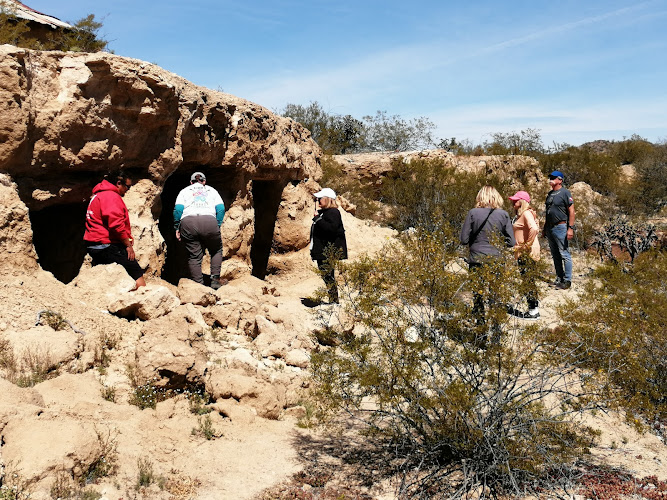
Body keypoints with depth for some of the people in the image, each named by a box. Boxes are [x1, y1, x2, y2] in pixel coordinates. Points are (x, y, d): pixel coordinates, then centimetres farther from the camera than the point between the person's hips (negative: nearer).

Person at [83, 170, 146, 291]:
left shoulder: (97, 196, 23)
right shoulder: (111, 196, -11)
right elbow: (116, 224, -22)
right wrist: (128, 245, -14)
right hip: (108, 246, -11)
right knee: (138, 276, -12)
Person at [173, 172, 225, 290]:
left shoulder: (185, 191, 25)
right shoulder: (211, 190, 27)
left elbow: (178, 209, 9)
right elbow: (221, 208, 11)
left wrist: (177, 228, 12)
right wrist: (217, 226, 13)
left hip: (188, 222, 0)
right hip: (209, 221, 0)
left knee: (194, 256, 6)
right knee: (216, 251, 21)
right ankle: (215, 280, 9)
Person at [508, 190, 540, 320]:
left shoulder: (526, 213, -15)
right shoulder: (520, 214, 15)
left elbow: (534, 229, -32)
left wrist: (528, 244, -22)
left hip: (527, 252, -10)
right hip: (522, 253, 10)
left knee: (528, 280, -5)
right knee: (527, 280, 14)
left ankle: (534, 311, 2)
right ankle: (533, 307, 21)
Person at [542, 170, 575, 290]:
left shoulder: (565, 193, -6)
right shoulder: (550, 194, 16)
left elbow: (571, 211, -10)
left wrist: (570, 228, -17)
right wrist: (545, 228, 21)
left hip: (560, 227, -8)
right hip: (550, 228, 8)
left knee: (564, 255, -6)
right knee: (555, 255, 12)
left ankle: (567, 280, -2)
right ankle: (559, 278, 20)